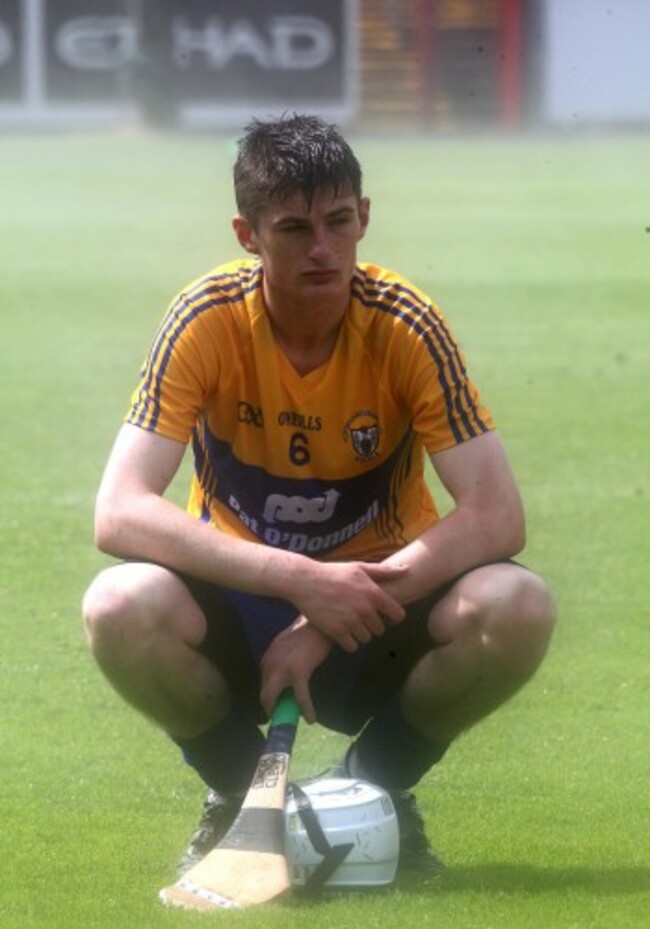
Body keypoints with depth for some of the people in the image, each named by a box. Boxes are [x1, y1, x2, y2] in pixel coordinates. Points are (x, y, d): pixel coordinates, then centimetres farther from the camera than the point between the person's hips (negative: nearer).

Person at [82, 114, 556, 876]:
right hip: (239, 611, -1)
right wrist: (300, 579, -36)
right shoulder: (208, 320, -17)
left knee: (517, 609, -30)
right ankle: (238, 791, -1)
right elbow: (118, 514, -26)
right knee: (121, 607, -34)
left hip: (376, 616, 1)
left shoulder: (406, 326, -16)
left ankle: (379, 788, 1)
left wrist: (340, 614, -30)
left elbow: (497, 516, -21)